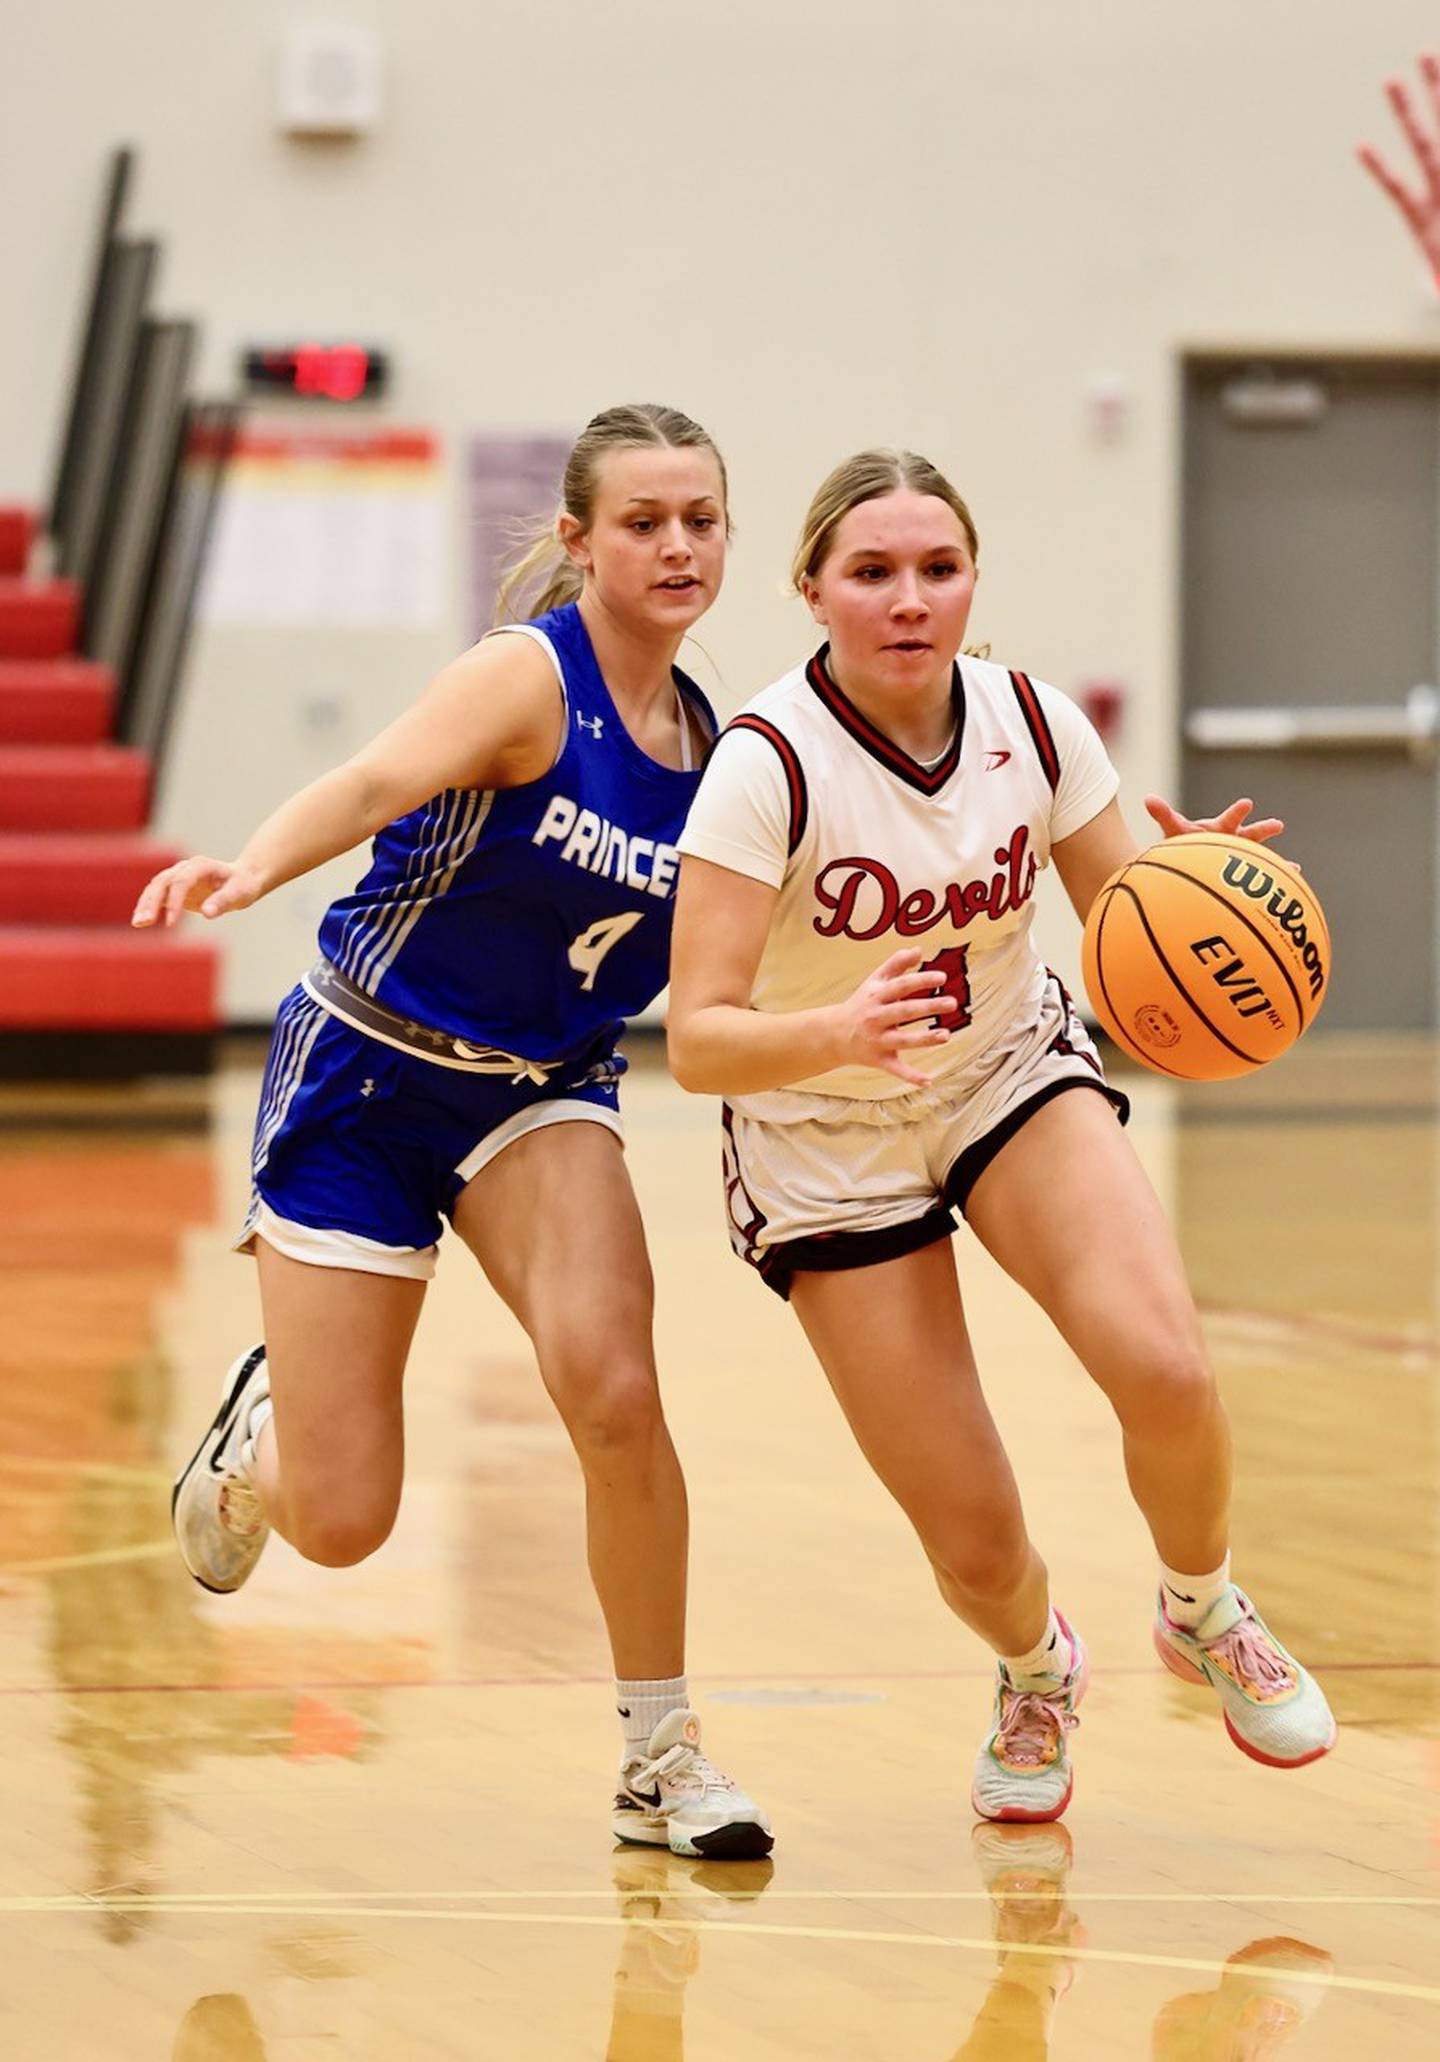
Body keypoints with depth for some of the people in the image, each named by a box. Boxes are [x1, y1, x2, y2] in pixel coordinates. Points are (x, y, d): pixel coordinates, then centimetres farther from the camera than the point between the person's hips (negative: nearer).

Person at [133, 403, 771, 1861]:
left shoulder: (716, 745, -1)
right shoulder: (529, 678, -19)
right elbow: (378, 781, -39)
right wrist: (252, 867, -58)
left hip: (540, 1093, 4)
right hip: (364, 1079, -4)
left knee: (612, 1386, -25)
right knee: (340, 1524, -3)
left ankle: (661, 1757, -9)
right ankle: (261, 1426, 37)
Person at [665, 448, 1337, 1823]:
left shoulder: (1034, 725, -13)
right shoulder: (767, 765, -25)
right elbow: (697, 1041, -29)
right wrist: (838, 1034, -49)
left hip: (1016, 1078, 3)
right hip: (826, 1142, -2)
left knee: (1164, 1372, -25)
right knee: (977, 1549, -5)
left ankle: (1205, 1614, 8)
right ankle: (1036, 1671, 33)